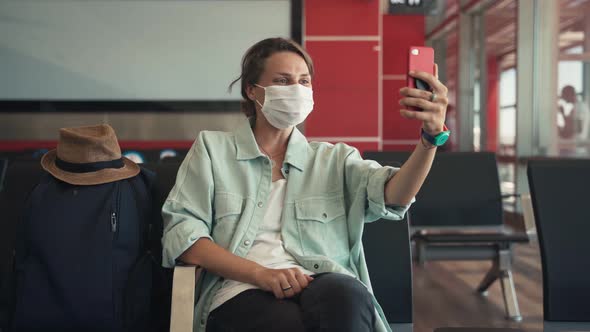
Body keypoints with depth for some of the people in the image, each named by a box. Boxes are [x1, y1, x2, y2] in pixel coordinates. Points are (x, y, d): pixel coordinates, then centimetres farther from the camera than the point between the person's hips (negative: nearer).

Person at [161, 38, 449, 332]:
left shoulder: (334, 158, 20)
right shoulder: (212, 149, 16)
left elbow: (392, 196, 1)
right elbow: (180, 234, 3)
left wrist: (431, 135, -19)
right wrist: (260, 273, -11)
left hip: (329, 289, 3)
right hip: (242, 291, -2)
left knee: (345, 294, -35)